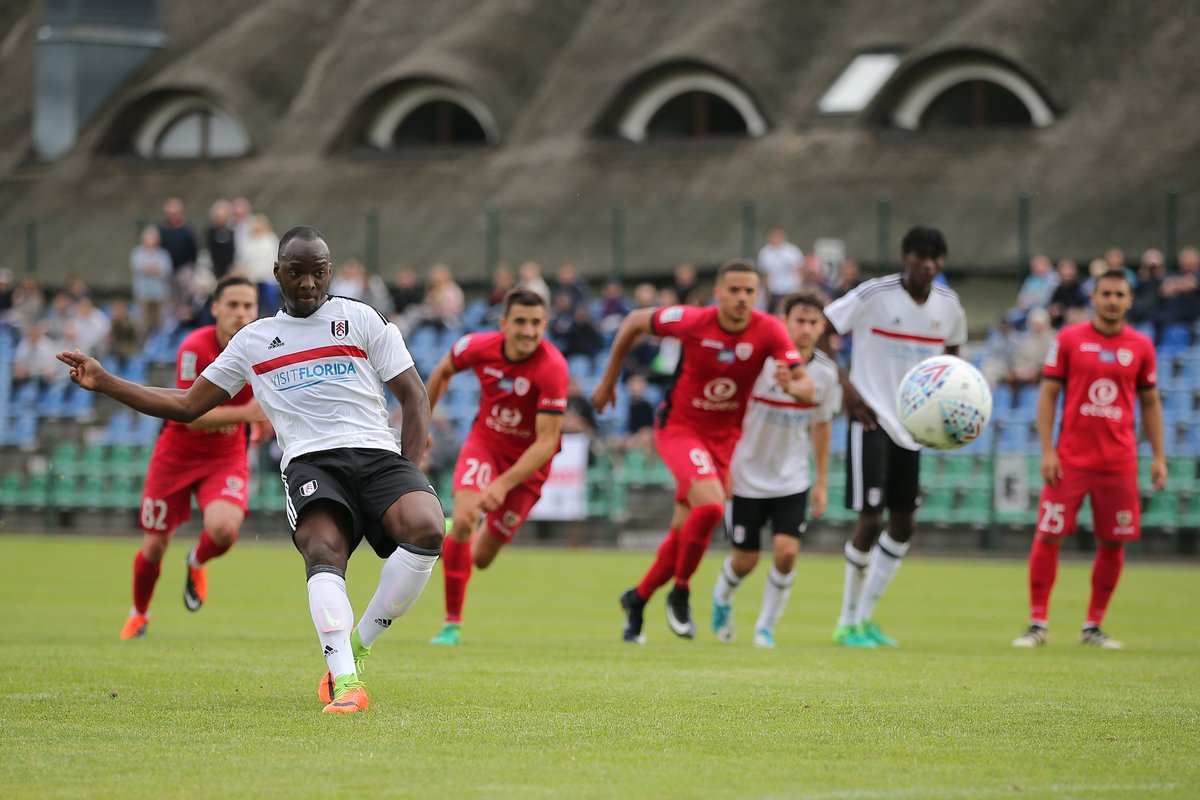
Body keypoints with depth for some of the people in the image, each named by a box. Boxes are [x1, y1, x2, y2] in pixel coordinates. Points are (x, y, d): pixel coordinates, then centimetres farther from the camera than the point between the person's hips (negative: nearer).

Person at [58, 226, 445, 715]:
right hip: (309, 463, 0)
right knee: (323, 551, -33)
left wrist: (406, 481, 1)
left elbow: (414, 397, 14)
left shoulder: (361, 319, 16)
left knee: (426, 529, -31)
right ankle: (346, 683, -47)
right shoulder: (254, 341, 22)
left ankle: (357, 647, -14)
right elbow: (187, 406, 26)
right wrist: (103, 383, 18)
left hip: (376, 453, 0)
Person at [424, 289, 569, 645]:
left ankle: (461, 531, 44)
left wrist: (504, 484, -36)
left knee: (481, 558, 5)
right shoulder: (478, 347, -18)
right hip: (485, 442, 1)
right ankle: (451, 624, -10)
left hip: (527, 461, -1)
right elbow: (444, 371, 7)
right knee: (464, 519, -24)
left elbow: (546, 442, -29)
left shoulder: (552, 368, -29)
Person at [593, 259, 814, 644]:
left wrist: (792, 386, -45)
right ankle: (680, 595, -6)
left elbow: (807, 387, -20)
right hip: (679, 426, -4)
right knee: (710, 505, -27)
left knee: (684, 532, 8)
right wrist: (609, 379, 5)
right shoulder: (692, 321, -19)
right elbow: (635, 322, -2)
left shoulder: (769, 331, -15)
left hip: (724, 436, 4)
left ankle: (637, 599, 33)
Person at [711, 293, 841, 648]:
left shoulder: (825, 372, -5)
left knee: (787, 551, -15)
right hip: (747, 476, -2)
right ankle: (722, 599, 39)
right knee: (746, 559, 5)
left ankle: (766, 625, 6)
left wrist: (822, 482, 12)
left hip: (792, 481, 2)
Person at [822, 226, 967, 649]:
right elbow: (819, 332, -10)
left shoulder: (948, 304, 3)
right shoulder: (874, 295, -14)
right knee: (870, 519, -12)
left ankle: (865, 617, 21)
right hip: (872, 419, -6)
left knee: (902, 525, 8)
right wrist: (846, 386, -17)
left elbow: (951, 352, 20)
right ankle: (848, 623, 1)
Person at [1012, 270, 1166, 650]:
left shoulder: (1141, 347, 6)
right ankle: (1038, 624, 5)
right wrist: (1047, 451, -6)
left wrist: (1159, 457, 6)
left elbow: (1150, 404, 13)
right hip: (1070, 459, -2)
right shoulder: (1069, 340, 1)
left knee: (1113, 543, 2)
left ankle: (1093, 626, 14)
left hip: (1119, 462, 2)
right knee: (1047, 536, -5)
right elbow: (1048, 395, 2)